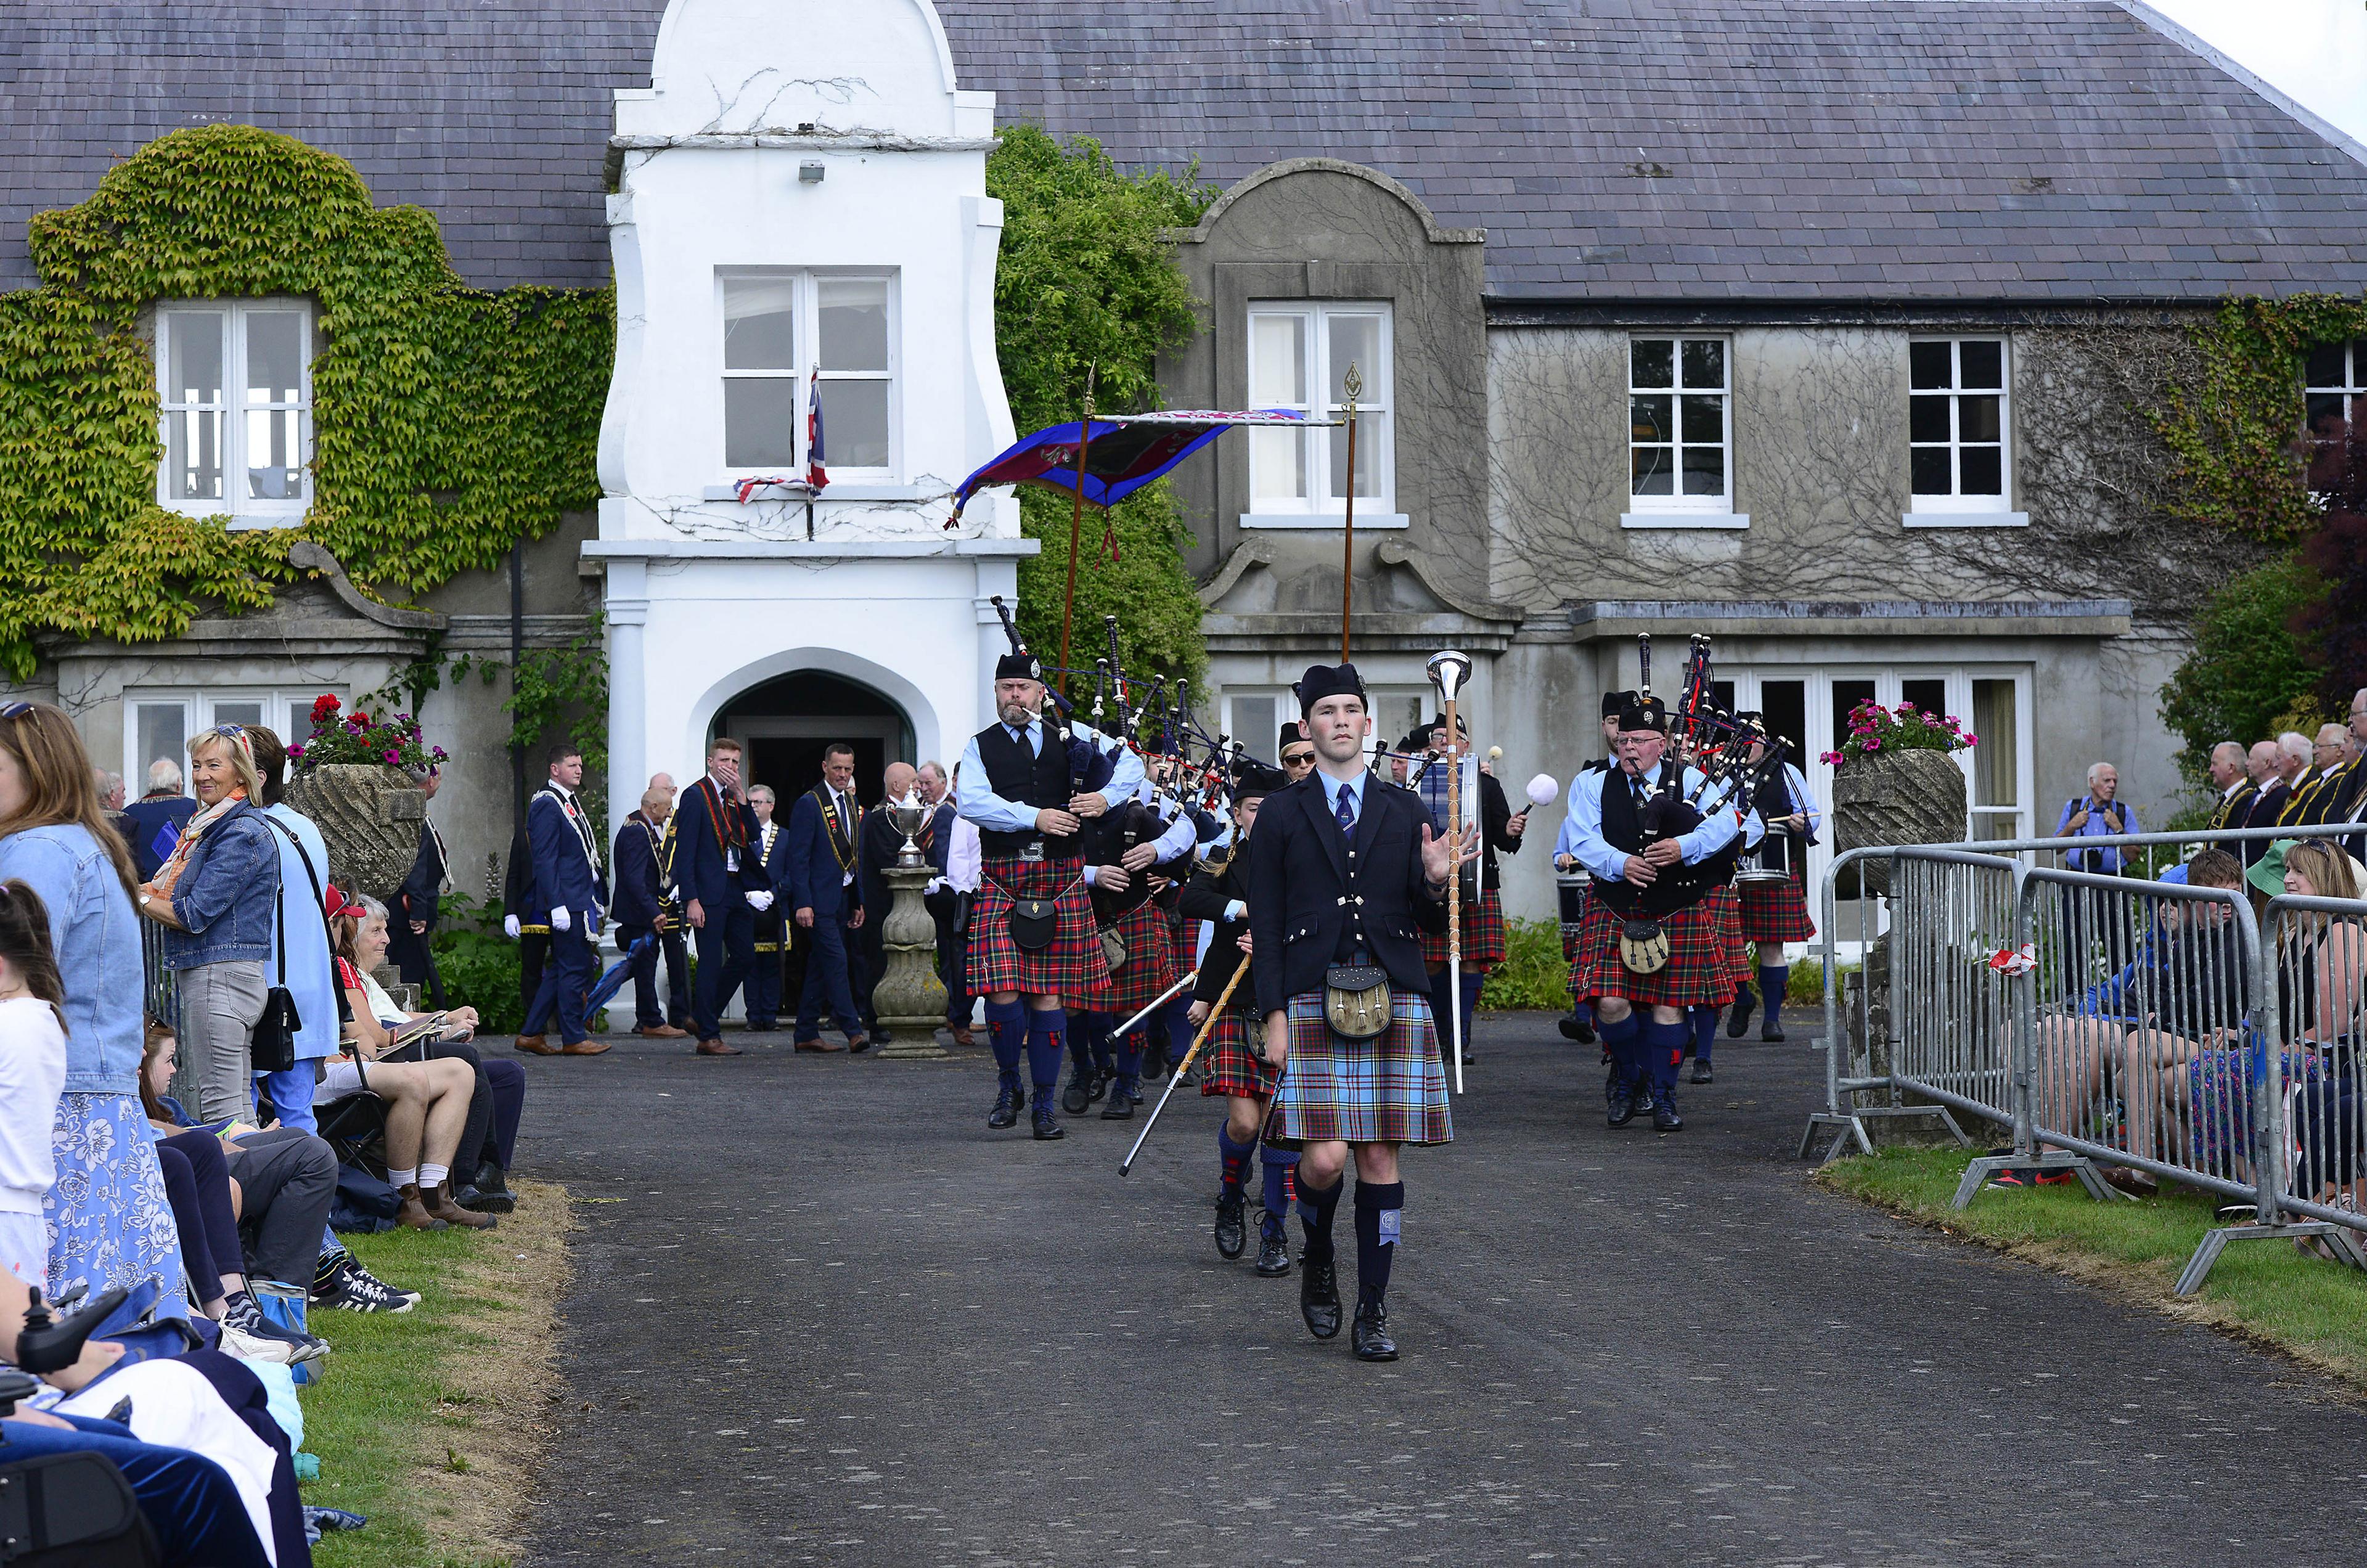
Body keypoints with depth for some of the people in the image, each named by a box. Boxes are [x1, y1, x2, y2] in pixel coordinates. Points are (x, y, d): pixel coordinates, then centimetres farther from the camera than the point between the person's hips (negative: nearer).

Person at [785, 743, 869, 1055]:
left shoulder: (854, 806, 14)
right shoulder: (809, 804, -9)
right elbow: (798, 857, -12)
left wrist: (860, 902, 15)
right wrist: (803, 903, -18)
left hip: (843, 898, 7)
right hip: (819, 898, -7)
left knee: (821, 965, 9)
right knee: (836, 960, -12)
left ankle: (807, 1034, 12)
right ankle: (852, 1031, -13)